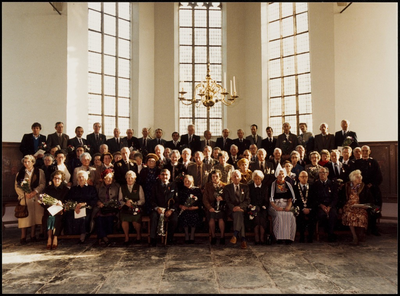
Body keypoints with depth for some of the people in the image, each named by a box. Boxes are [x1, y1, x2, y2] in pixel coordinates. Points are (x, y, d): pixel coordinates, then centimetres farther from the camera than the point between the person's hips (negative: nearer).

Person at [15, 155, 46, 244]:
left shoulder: (39, 172, 7)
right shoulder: (20, 173, 11)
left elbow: (43, 184, -1)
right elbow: (17, 186, 4)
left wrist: (35, 192, -15)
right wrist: (25, 194, -11)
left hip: (36, 197, 0)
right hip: (24, 198, 1)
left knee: (35, 216, 0)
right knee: (24, 216, -3)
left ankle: (33, 235, 10)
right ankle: (23, 237, 4)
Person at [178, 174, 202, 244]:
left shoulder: (197, 190, 10)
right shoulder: (181, 190, 16)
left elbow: (200, 201, 3)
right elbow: (178, 202, 11)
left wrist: (195, 207, -12)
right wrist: (181, 206, -10)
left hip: (194, 209, -1)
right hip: (184, 209, 1)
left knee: (194, 215, -31)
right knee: (184, 215, -29)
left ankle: (192, 235, -13)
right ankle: (186, 235, -12)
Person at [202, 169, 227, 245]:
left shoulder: (224, 186, 11)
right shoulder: (208, 185, 12)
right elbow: (205, 199, 4)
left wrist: (222, 198, -15)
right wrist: (209, 207, -12)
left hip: (221, 207, 0)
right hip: (211, 207, 1)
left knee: (221, 219, -28)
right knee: (211, 219, -27)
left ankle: (222, 237, -8)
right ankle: (213, 237, -7)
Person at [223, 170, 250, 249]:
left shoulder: (245, 187, 17)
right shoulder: (227, 188, 13)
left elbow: (247, 200, 7)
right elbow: (227, 201, 3)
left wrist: (239, 207, -12)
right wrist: (233, 208, -17)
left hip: (242, 209, 1)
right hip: (232, 211, -1)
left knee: (238, 213, -34)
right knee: (239, 215, -34)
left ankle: (235, 235, -38)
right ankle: (243, 239, -40)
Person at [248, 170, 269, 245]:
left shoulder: (265, 187, 15)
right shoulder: (249, 187, 12)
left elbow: (266, 200, 11)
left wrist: (264, 206, -7)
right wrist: (250, 205, -8)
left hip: (262, 208, 1)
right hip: (253, 207, -1)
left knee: (262, 216, -33)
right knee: (256, 216, -34)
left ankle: (262, 239, -28)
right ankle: (256, 239, -31)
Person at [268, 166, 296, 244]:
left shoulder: (288, 185, 15)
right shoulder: (272, 185, 6)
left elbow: (290, 198, 11)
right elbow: (270, 199, -1)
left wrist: (288, 206, -10)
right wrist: (276, 207, -17)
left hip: (286, 206, 2)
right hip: (275, 206, -2)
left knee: (290, 215, -28)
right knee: (279, 214, -33)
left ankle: (288, 237, -22)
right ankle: (279, 237, -27)